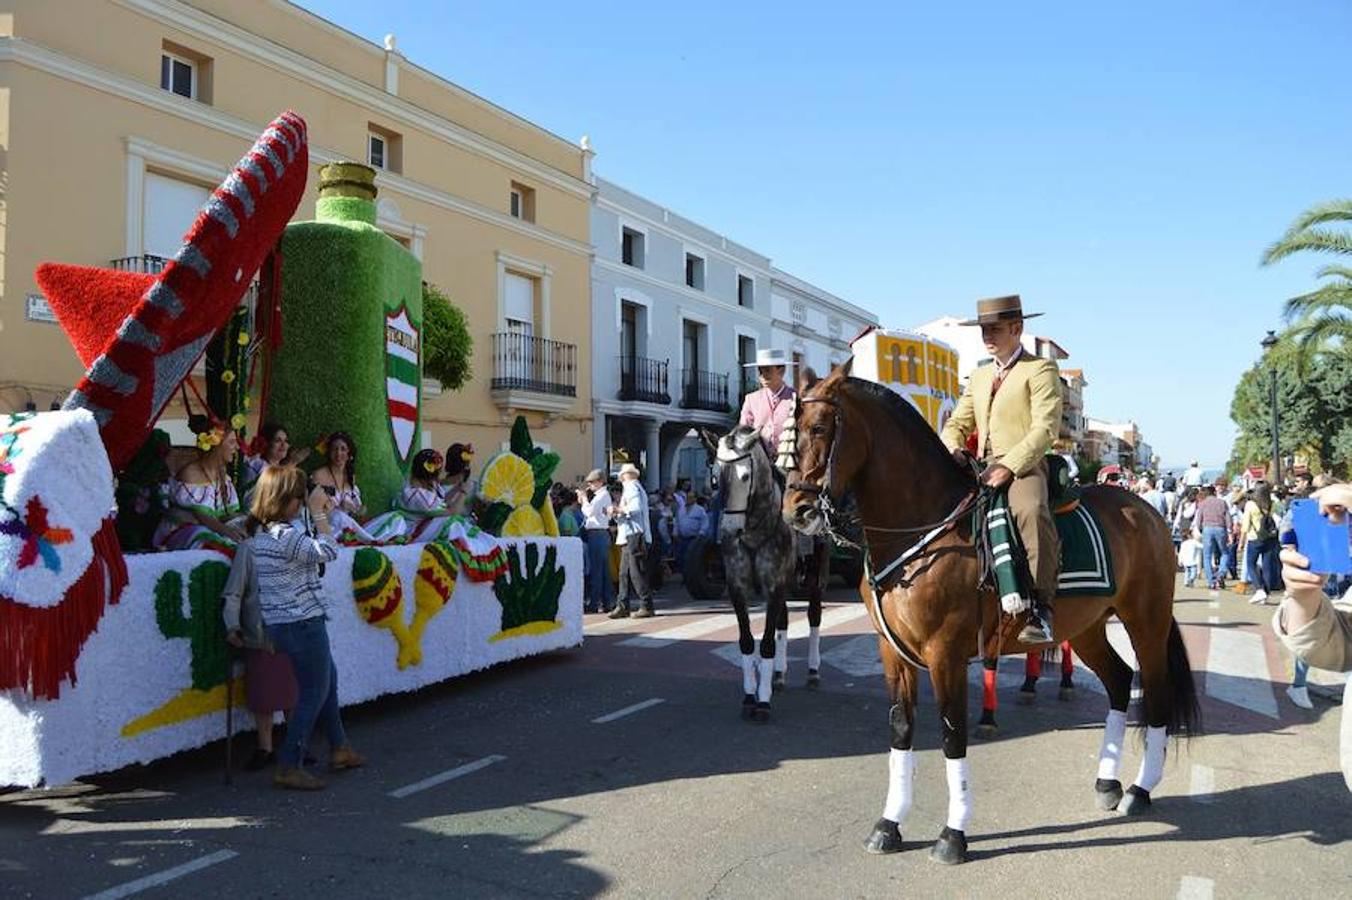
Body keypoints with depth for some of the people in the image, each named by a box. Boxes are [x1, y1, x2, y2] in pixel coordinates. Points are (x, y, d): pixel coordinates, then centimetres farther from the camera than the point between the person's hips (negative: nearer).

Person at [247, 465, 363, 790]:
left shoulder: (258, 532, 8)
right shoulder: (285, 535, -21)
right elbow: (327, 552, -23)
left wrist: (321, 514, 12)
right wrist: (319, 514, -15)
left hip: (278, 624, 10)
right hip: (303, 623, -10)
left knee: (328, 678, 23)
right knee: (315, 693, 2)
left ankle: (339, 748, 35)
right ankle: (289, 767, 5)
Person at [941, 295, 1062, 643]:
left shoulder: (1040, 369, 2)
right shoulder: (979, 376, 25)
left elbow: (1045, 428, -10)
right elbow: (957, 424, 22)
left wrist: (1008, 466, -22)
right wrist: (954, 450, -3)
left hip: (1023, 467, -8)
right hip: (981, 470, 8)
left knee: (1030, 510, -37)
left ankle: (1040, 608, -38)